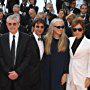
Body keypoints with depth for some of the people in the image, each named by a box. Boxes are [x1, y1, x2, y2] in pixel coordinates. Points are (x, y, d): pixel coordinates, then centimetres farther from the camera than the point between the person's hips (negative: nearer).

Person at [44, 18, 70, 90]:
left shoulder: (65, 40, -3)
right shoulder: (46, 39, 1)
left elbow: (68, 58, -2)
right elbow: (44, 57, 5)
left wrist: (65, 73, -8)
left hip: (60, 72, -1)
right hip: (48, 72, 1)